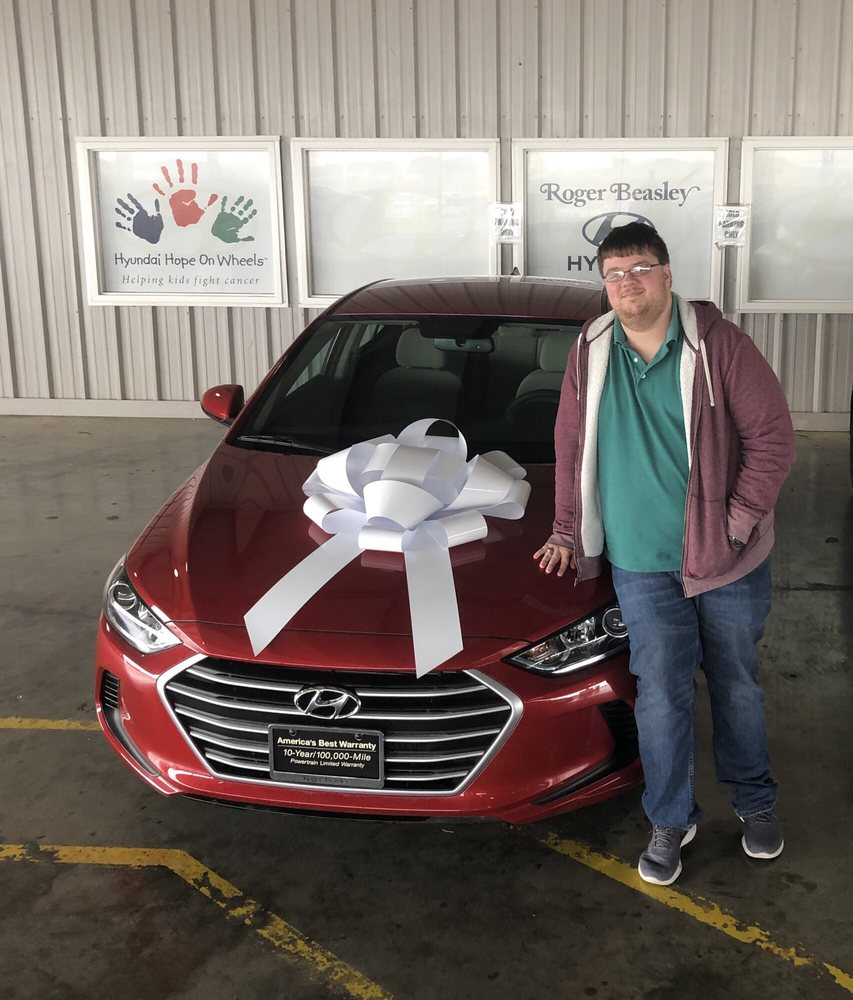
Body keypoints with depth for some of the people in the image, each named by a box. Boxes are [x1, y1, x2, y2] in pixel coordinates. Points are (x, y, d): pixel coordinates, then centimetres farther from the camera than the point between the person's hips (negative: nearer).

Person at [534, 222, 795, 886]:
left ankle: (756, 800, 37)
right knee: (661, 694, 5)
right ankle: (671, 819, 23)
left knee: (737, 684, 15)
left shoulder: (717, 343, -10)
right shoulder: (592, 353, -1)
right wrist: (569, 532, 9)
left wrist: (739, 522, -13)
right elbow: (571, 450, 8)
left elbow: (772, 435, -9)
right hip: (642, 564, 1)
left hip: (728, 559, -1)